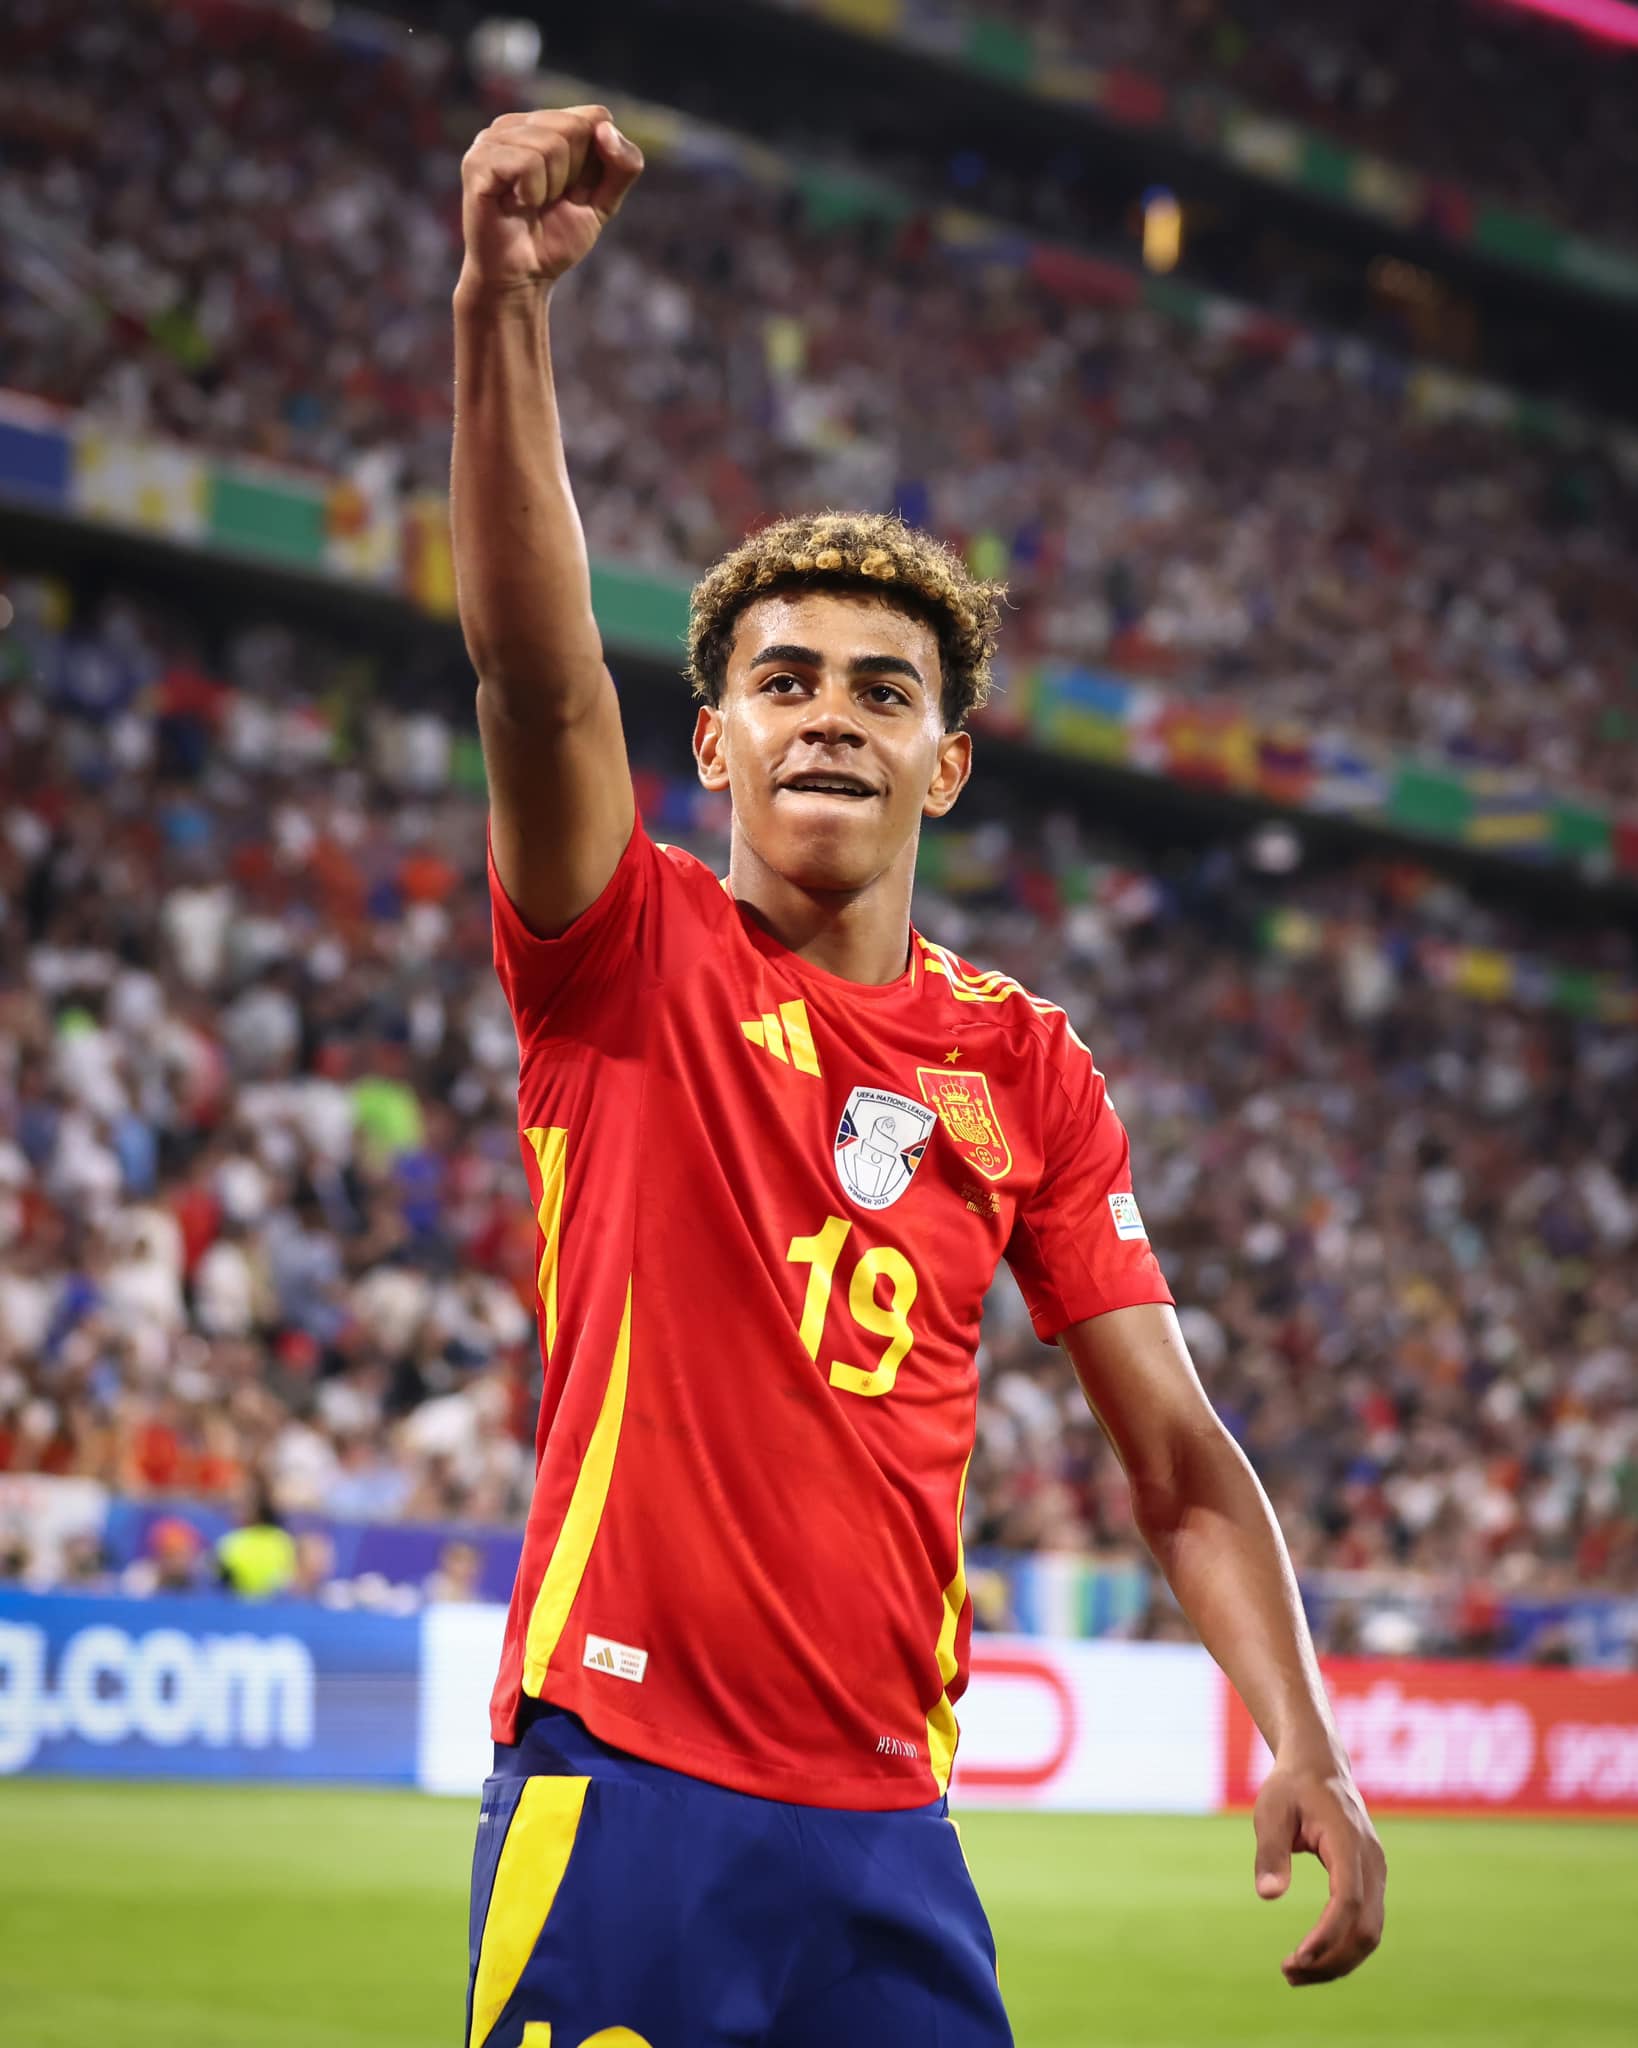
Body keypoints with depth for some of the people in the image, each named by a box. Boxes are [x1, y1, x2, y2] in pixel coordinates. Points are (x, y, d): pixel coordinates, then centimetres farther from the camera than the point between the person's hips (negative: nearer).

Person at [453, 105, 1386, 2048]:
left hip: (885, 1816, 4)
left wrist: (1305, 1747, -5)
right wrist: (503, 301, -31)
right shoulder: (634, 966, 0)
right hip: (622, 1790, -3)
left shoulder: (1026, 1064, 9)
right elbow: (533, 665, -17)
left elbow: (1173, 1447, 9)